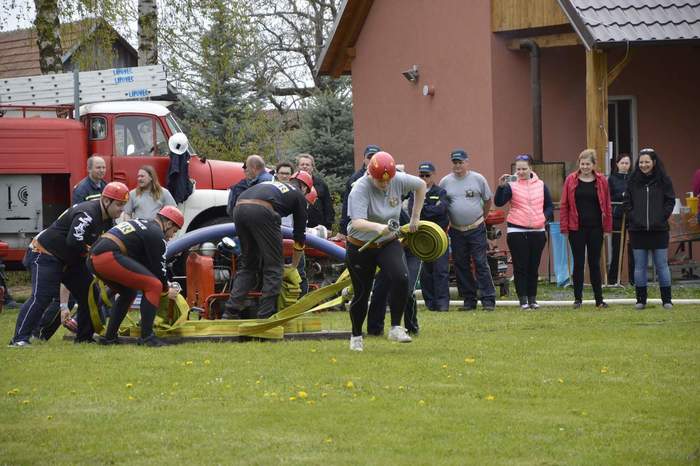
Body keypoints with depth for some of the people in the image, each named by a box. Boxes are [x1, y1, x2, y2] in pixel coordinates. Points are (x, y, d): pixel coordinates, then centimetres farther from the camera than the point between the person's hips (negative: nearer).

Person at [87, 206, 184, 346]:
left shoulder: (142, 223, 30)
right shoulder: (156, 233, 1)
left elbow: (145, 263, 33)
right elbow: (157, 266, 3)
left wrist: (164, 283, 31)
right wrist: (166, 289, 19)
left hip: (93, 259, 10)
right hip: (109, 257, -10)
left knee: (128, 292, 27)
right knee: (154, 286, -6)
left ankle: (109, 338, 24)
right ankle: (146, 337, -8)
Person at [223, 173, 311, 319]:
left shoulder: (272, 184, 39)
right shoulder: (299, 195, 23)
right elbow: (299, 233, 26)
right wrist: (294, 266, 39)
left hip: (239, 208, 6)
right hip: (261, 211, -6)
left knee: (247, 264, 20)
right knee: (273, 266, 7)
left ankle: (230, 311, 12)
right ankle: (266, 315, 3)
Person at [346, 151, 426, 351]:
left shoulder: (399, 180, -12)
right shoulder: (360, 189, -26)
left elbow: (420, 185, 10)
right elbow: (357, 222, -39)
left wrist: (415, 218, 10)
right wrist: (378, 227, -57)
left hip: (388, 243, 3)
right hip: (360, 246, -3)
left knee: (401, 278, -23)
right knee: (362, 293, 5)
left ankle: (396, 327, -12)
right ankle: (356, 336, 29)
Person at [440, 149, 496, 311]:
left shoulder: (478, 179, -1)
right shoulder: (445, 182, 2)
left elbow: (488, 201, 9)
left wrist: (481, 218, 10)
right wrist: (447, 221, 7)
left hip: (476, 230, -3)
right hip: (456, 231, 3)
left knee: (481, 264, -7)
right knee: (461, 266, 5)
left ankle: (488, 300, -6)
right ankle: (469, 300, 13)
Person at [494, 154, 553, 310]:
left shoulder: (541, 185, 8)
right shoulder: (511, 185, -2)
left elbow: (549, 205, 16)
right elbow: (498, 202, -13)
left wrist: (544, 217, -2)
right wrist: (501, 186, -27)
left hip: (537, 231, 3)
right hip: (517, 231, -3)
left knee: (534, 267, 8)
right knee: (520, 267, -3)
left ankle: (532, 298, 14)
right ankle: (523, 299, -1)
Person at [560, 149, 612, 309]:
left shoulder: (601, 181, 3)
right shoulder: (571, 180, 1)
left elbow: (607, 205, 6)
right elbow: (564, 205, 1)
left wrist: (607, 227, 1)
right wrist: (564, 227, -4)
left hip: (595, 228, 1)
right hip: (577, 228, -1)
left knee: (594, 263, 6)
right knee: (578, 263, 3)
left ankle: (599, 299, 10)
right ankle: (578, 298, 9)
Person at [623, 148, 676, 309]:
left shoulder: (663, 180, 1)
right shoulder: (633, 181, 6)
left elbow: (670, 201, 3)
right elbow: (627, 202, 9)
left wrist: (661, 217, -6)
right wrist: (633, 217, -3)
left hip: (659, 230, -2)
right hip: (638, 230, 2)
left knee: (662, 265, 1)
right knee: (639, 266, 5)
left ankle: (667, 300, 6)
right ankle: (641, 300, 11)